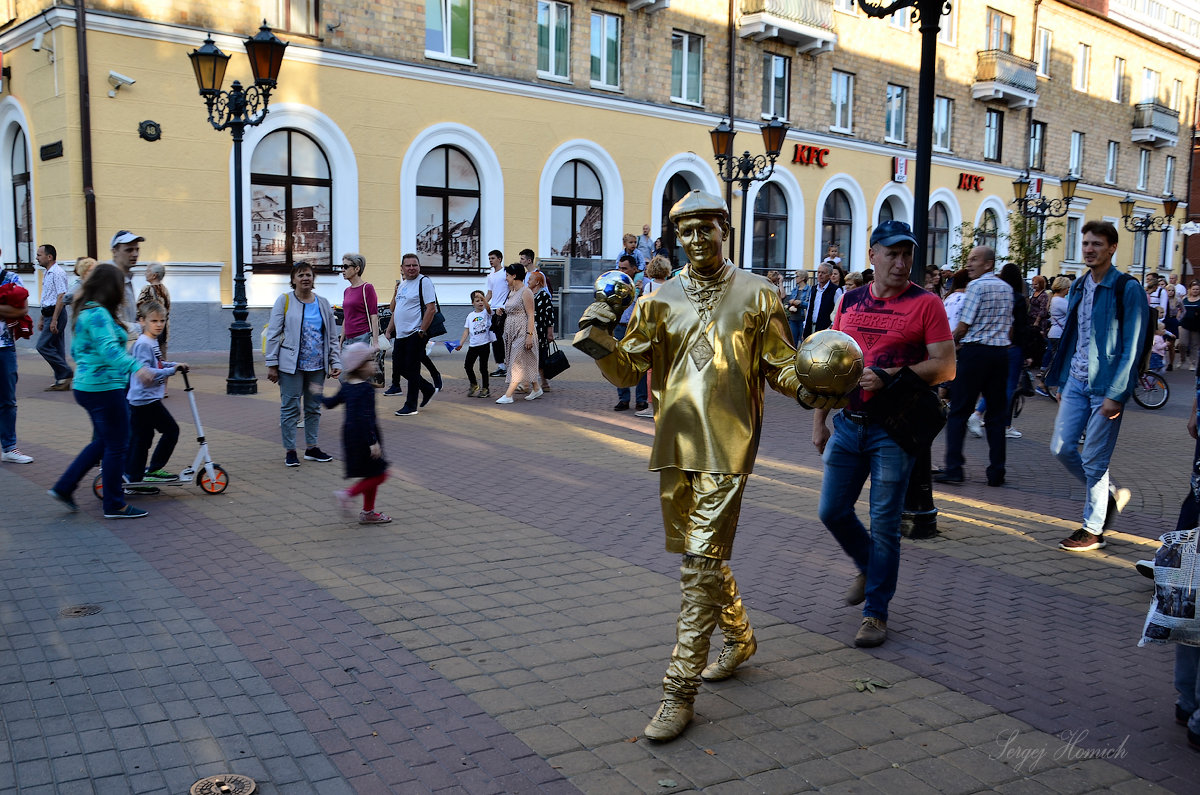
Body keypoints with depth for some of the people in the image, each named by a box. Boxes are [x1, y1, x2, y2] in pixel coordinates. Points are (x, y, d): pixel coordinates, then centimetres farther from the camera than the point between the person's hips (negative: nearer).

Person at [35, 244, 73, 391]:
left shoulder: (57, 273, -14)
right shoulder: (48, 273, 17)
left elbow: (61, 297, -20)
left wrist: (54, 320, -23)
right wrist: (42, 318, 24)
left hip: (56, 315, -10)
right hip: (49, 315, 10)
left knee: (43, 345, -11)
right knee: (56, 348, 9)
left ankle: (65, 373, -6)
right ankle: (62, 381, 11)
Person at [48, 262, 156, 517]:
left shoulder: (85, 312, 13)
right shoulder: (99, 315, -19)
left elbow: (76, 350, 24)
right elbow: (108, 348, -34)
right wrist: (136, 367, -46)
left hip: (87, 386, 10)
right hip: (103, 388, -10)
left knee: (102, 442, 20)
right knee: (117, 446, 0)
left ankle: (64, 487, 22)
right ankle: (114, 505, 9)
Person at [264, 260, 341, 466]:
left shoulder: (323, 304, 9)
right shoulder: (284, 301, -2)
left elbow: (331, 338, 13)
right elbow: (273, 334, -3)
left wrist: (335, 362, 5)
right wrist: (272, 364, -8)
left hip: (317, 366, 4)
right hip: (291, 366, -4)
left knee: (314, 408, 11)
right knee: (290, 407, -1)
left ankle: (311, 447, 22)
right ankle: (289, 451, 8)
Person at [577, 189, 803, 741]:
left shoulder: (756, 295, 3)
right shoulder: (659, 302, 9)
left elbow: (780, 366, 5)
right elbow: (626, 370, 6)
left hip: (726, 449, -4)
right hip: (675, 446, 5)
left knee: (701, 563, -9)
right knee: (701, 554, 17)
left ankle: (681, 690, -3)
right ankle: (738, 638, 42)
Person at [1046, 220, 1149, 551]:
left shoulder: (1127, 288, -10)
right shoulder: (1078, 286, 12)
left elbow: (1132, 346, -13)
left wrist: (1116, 394, -18)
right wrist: (1062, 382, 15)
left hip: (1105, 386, -7)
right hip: (1076, 381, 7)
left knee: (1094, 459, -2)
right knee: (1061, 447, 6)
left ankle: (1093, 530, 11)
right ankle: (1109, 495, 28)